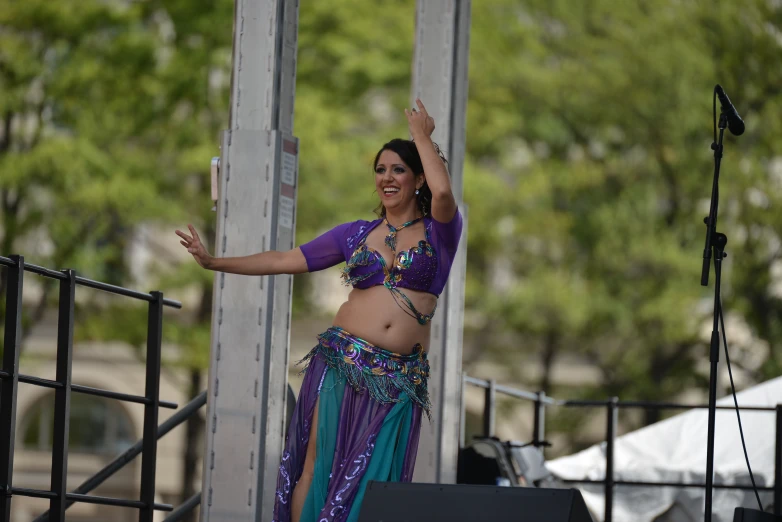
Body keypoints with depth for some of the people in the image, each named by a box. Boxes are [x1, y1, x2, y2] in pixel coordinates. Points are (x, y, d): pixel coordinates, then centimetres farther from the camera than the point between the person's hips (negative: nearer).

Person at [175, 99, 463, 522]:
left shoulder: (439, 231, 4)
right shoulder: (356, 234, 12)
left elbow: (442, 192, -19)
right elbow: (285, 261, 13)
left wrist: (422, 136, -5)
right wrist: (214, 263, 8)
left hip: (399, 379, -2)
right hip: (342, 361, 2)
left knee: (369, 481, -4)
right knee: (316, 468, -5)